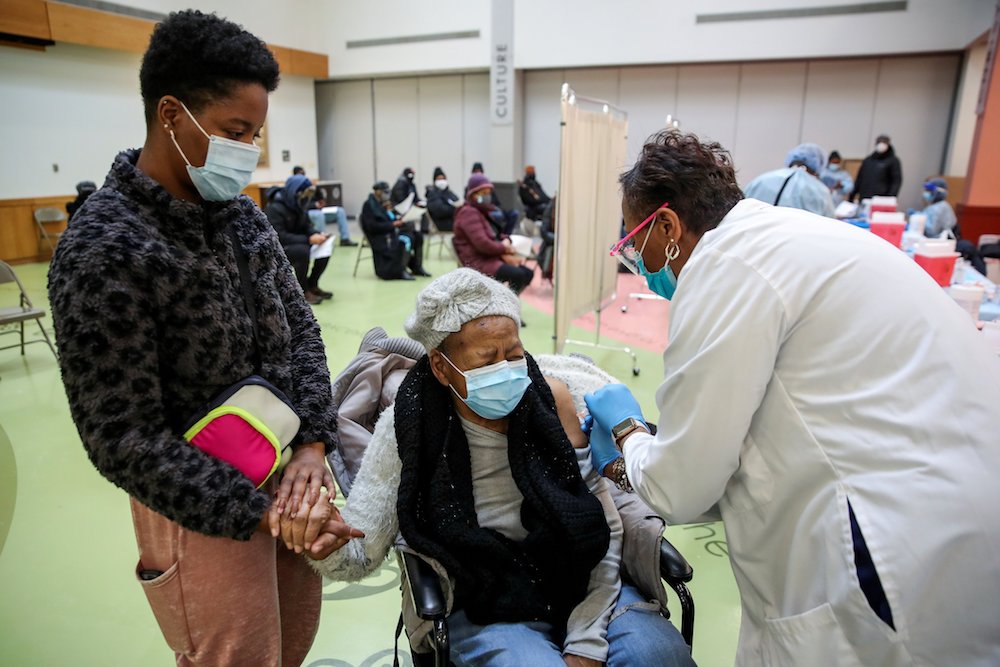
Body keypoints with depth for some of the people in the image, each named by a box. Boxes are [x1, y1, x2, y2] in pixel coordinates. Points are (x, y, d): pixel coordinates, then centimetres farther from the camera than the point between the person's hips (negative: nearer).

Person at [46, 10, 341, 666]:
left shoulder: (243, 215, 1)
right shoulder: (102, 248, -20)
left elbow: (300, 329, 3)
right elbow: (123, 439, -20)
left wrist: (313, 443, -12)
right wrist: (259, 511, -22)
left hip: (287, 472, 7)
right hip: (203, 510, -6)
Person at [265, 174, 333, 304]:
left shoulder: (298, 205, 1)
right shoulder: (275, 208, -24)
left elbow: (307, 225, 6)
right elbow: (279, 237, -31)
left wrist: (318, 234, -18)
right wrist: (308, 239, -35)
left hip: (295, 244, 8)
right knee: (302, 250, -35)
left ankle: (312, 285, 2)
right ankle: (303, 291, -19)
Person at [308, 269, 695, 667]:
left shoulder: (556, 400, -9)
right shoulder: (409, 429, -11)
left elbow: (603, 532, -5)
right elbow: (361, 554, -6)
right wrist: (330, 548, -30)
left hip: (581, 589, 2)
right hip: (481, 612, -1)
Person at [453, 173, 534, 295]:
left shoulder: (485, 211, 19)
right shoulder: (468, 213, -13)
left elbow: (498, 234, 22)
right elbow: (482, 244, -24)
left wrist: (505, 241, -3)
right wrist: (505, 249, -12)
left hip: (492, 257, 10)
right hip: (478, 261, -10)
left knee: (528, 273, 0)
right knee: (517, 275, -26)